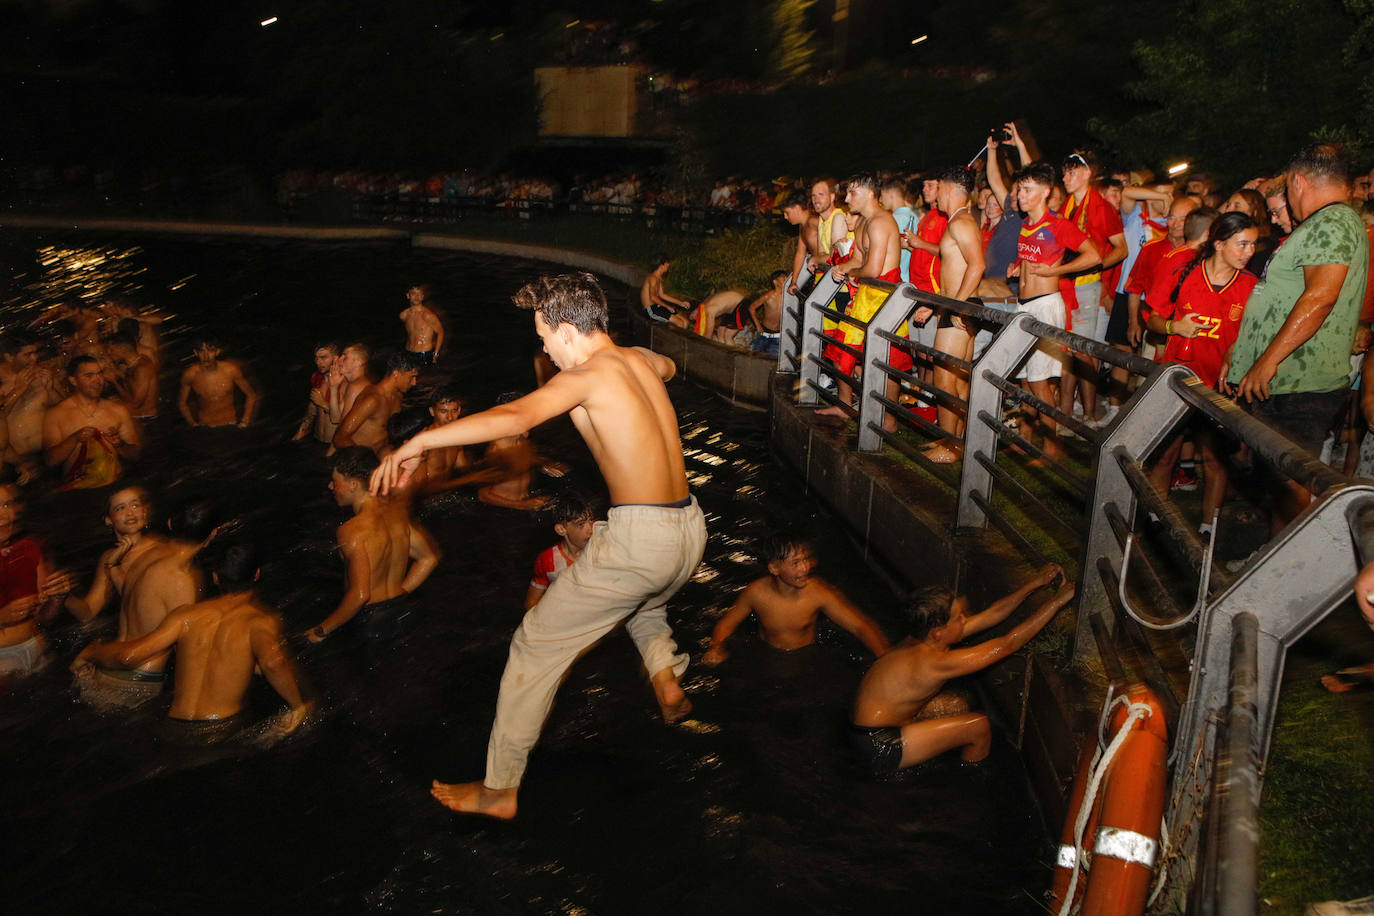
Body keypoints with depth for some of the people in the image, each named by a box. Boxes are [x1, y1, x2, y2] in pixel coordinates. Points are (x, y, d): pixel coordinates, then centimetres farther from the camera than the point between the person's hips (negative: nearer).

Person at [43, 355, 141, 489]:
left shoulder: (118, 410, 13)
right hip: (75, 488, -3)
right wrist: (75, 439, -12)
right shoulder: (55, 414, 7)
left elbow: (137, 454, 15)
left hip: (113, 485, 3)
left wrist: (120, 446, -5)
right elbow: (50, 461, 2)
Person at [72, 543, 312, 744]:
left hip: (172, 732, 5)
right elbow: (272, 662, -27)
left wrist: (87, 654, 19)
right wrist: (299, 705, -15)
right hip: (222, 731, -5)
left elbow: (128, 654, 0)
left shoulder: (188, 614, 6)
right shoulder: (262, 619, -5)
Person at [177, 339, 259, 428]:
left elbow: (251, 394, 1)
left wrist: (245, 421, -4)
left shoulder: (231, 370, -12)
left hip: (231, 423, -1)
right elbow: (181, 402, 6)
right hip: (203, 426, 1)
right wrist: (193, 424, -1)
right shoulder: (190, 374, -11)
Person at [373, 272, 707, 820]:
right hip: (691, 530, 8)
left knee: (536, 647, 6)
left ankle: (499, 790, 12)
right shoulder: (640, 360, 12)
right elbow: (667, 366, 40)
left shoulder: (588, 375, -11)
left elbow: (515, 417, -29)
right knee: (644, 604, 43)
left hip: (637, 538, -8)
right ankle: (667, 678, 21)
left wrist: (420, 440, -29)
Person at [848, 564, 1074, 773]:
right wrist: (1058, 600, -19)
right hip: (877, 749, -10)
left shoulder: (924, 640, -2)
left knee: (956, 705, 17)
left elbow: (992, 614, 6)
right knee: (979, 726, -6)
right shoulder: (935, 662, -28)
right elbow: (1008, 644, -23)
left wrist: (1035, 583, 4)